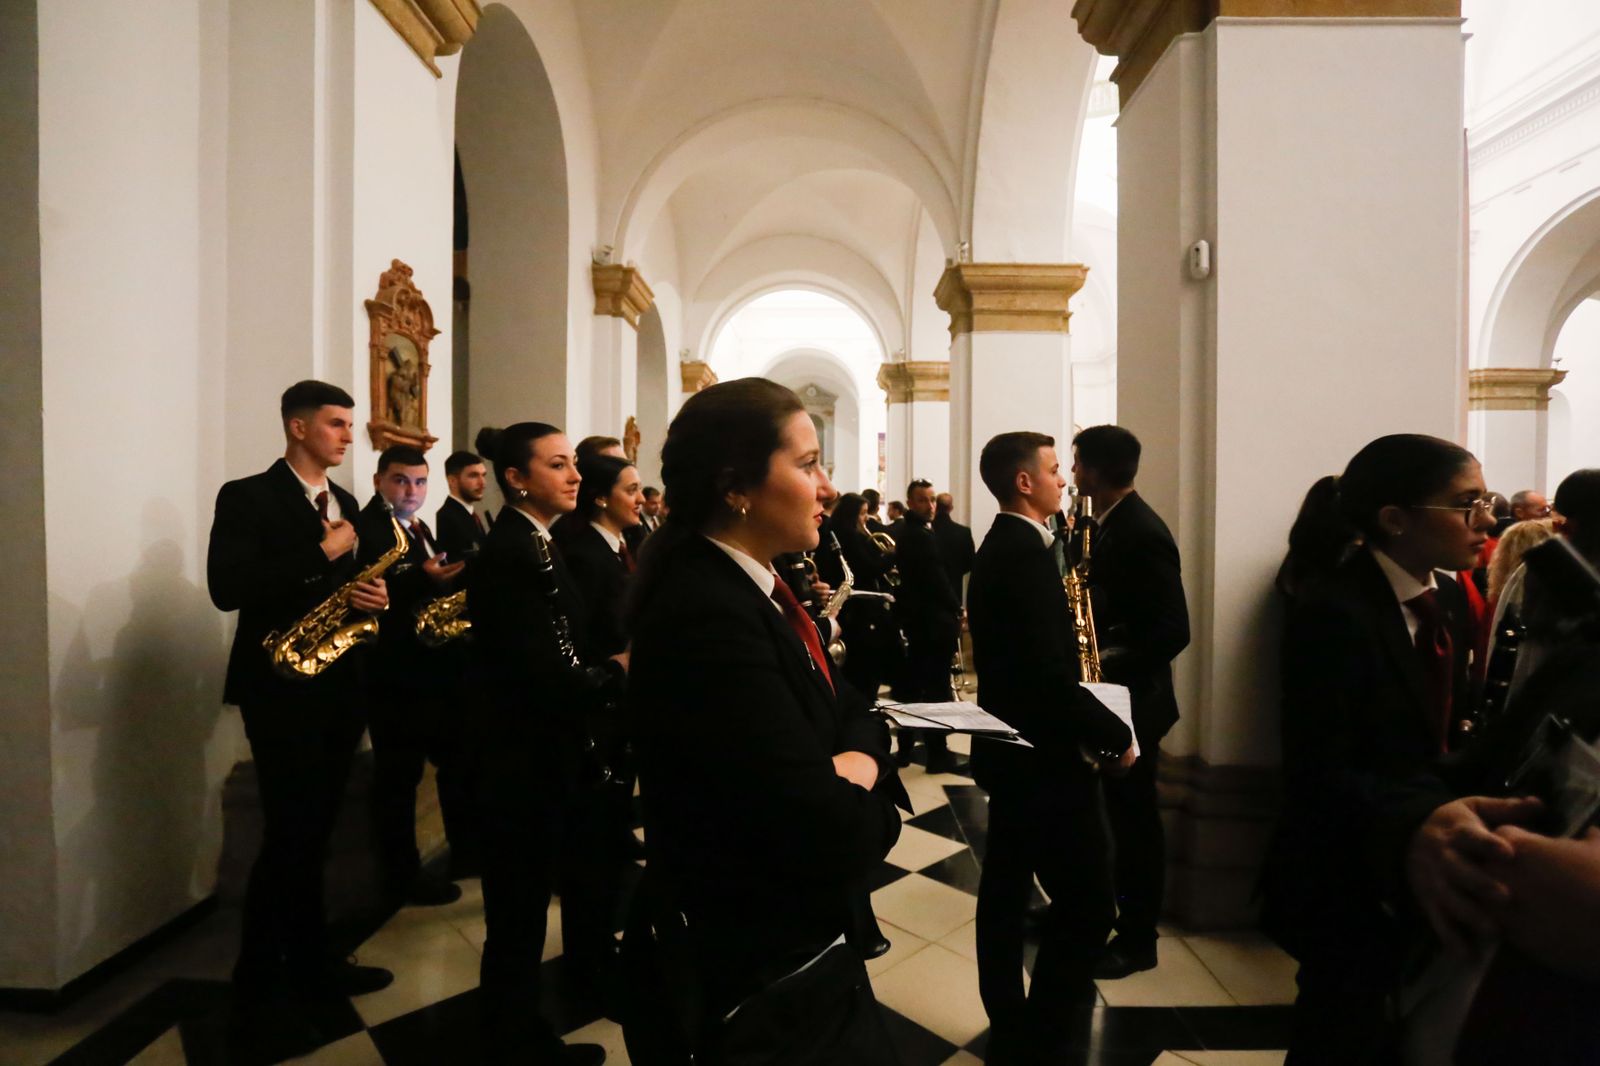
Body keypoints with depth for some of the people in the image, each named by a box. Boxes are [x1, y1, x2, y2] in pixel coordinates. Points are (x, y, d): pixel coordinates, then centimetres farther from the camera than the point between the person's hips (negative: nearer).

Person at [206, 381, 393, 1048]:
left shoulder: (345, 504, 13)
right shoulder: (247, 497, -9)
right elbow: (226, 588, -21)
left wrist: (371, 594, -4)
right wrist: (320, 555, -21)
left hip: (340, 684, 7)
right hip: (281, 686, -7)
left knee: (314, 834, 15)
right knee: (288, 837, -3)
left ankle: (312, 962, 28)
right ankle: (259, 989, 13)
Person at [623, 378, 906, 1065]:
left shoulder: (750, 589, 1)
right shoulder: (707, 614, -29)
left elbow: (843, 716, 6)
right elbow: (838, 843, -32)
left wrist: (858, 761, -16)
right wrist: (858, 793, -11)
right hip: (749, 990, -8)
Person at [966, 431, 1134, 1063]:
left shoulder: (999, 545, 9)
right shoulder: (1026, 552, -22)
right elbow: (1051, 674, -27)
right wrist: (1116, 735, -15)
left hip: (1009, 742, 10)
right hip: (1043, 753, -10)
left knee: (1006, 888, 17)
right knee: (1087, 901, 0)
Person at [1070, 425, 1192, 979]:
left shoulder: (1143, 534, -21)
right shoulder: (1107, 524, 7)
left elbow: (1174, 630, -24)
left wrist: (1109, 666, -24)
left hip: (1130, 699, -9)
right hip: (1102, 691, 9)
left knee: (1132, 816, 6)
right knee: (1107, 809, 20)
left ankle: (1138, 939, 23)